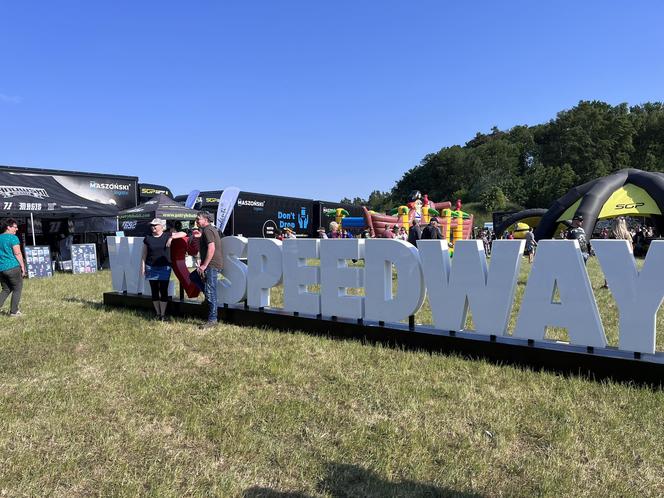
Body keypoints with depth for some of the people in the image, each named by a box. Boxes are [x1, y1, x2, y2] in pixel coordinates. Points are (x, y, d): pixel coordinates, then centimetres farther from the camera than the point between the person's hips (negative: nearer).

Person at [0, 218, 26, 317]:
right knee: (17, 289, 5)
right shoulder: (13, 238, -10)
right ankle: (14, 311, 6)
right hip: (13, 267, -7)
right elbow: (17, 254, -13)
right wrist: (23, 266, -6)